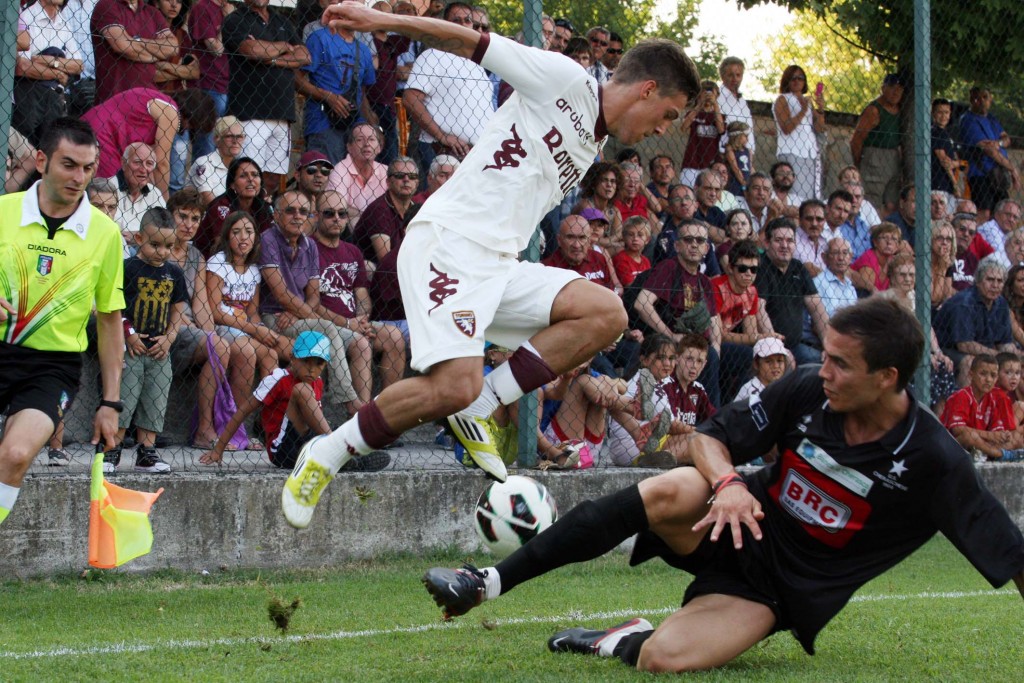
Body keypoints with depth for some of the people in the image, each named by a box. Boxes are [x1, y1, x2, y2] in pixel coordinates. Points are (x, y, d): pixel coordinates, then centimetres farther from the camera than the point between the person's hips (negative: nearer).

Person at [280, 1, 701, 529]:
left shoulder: (590, 149, 23)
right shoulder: (566, 80, -2)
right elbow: (472, 43, -3)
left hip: (500, 266, 9)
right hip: (447, 243, -9)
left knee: (607, 313, -9)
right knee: (455, 385, -26)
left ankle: (480, 406, -9)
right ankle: (326, 456, -7)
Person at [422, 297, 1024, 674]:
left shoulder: (932, 460, -19)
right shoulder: (805, 391, -9)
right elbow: (709, 438, -2)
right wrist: (727, 482, -25)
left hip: (784, 593, -3)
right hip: (742, 528, 3)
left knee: (664, 658, -32)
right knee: (671, 490, -34)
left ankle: (619, 641, 7)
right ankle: (489, 582, -25)